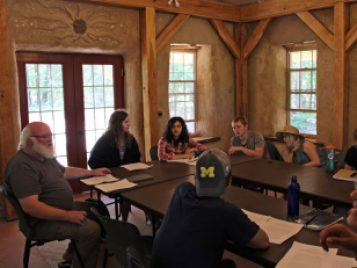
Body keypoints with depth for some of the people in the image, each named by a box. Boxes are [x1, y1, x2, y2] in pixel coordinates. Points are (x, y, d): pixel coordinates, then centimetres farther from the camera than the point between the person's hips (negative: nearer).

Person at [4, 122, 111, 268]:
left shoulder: (45, 156, 8)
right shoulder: (22, 165, -24)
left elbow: (65, 171, 26)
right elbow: (30, 206, -32)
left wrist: (92, 172, 18)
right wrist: (67, 215, -31)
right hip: (43, 221, -11)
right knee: (92, 229, -24)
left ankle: (73, 254, 22)